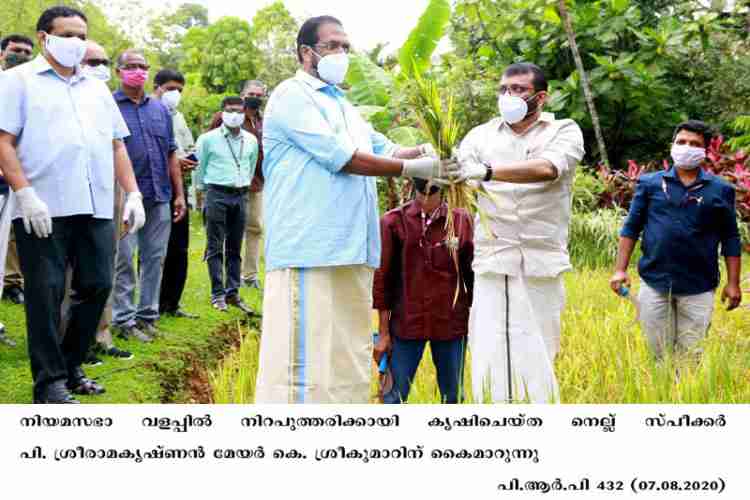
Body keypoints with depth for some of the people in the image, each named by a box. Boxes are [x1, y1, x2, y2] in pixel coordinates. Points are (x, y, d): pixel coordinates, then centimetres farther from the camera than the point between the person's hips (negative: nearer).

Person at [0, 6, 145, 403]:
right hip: (43, 209, -5)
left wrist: (133, 194, 10)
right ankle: (49, 381, 5)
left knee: (97, 286, 6)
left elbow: (117, 146, 22)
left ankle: (70, 366, 21)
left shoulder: (97, 89, 22)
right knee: (46, 294, -3)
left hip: (96, 208, 6)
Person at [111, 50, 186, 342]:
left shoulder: (160, 109, 15)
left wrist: (179, 194, 12)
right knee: (124, 261, 0)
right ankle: (124, 320, 8)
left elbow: (171, 154, 16)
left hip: (159, 197, 5)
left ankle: (147, 315, 18)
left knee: (155, 259, 8)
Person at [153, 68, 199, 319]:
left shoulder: (178, 117, 21)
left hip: (178, 186, 8)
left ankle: (171, 303, 18)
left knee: (179, 249, 9)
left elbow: (190, 147, 28)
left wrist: (190, 160, 6)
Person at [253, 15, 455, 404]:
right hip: (308, 249, -9)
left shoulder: (342, 104, 24)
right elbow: (340, 156, -13)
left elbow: (384, 150, 19)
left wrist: (433, 151, 0)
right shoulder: (292, 96, -4)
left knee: (347, 357, 11)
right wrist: (413, 169, -10)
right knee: (304, 358, -10)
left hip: (350, 251, 9)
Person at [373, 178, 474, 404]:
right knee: (394, 397, -1)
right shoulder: (393, 221, 1)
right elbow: (383, 277, 2)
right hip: (406, 325, -1)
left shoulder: (462, 220, 4)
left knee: (453, 397, 6)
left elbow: (471, 274, 9)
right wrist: (383, 333, -1)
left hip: (451, 325, 1)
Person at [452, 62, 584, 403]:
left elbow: (547, 169, -16)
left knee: (536, 357, 3)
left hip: (542, 263, -1)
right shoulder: (482, 135, 13)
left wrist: (486, 172, -28)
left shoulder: (564, 131, 5)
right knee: (489, 356, -5)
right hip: (493, 260, 1)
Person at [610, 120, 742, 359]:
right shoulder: (650, 183, 6)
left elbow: (730, 239, 7)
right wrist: (620, 270, -1)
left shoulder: (720, 190, 5)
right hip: (654, 283, 1)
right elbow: (631, 228, 7)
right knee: (659, 354, 7)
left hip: (698, 288, 0)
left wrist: (733, 283, 2)